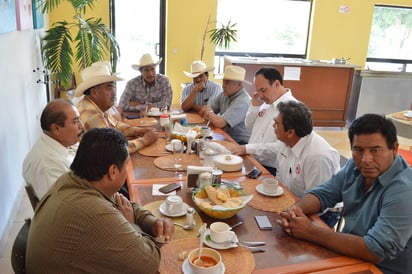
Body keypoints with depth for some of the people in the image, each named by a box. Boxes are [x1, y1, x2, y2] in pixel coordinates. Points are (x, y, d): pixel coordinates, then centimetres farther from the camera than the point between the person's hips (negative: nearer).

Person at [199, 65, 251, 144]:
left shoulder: (242, 102, -22)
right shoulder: (225, 94, 4)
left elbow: (219, 123, -26)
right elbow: (203, 109, 10)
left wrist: (209, 113, -5)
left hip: (240, 143, -7)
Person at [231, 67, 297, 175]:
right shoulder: (267, 103, 9)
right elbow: (249, 127, 19)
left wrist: (248, 148, -24)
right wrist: (254, 106, 2)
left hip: (270, 170, -7)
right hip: (252, 162, 8)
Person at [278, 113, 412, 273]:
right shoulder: (356, 166, -4)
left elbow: (376, 251, -32)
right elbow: (323, 193, 3)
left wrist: (310, 232, -29)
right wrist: (296, 209, -20)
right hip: (349, 256, 6)